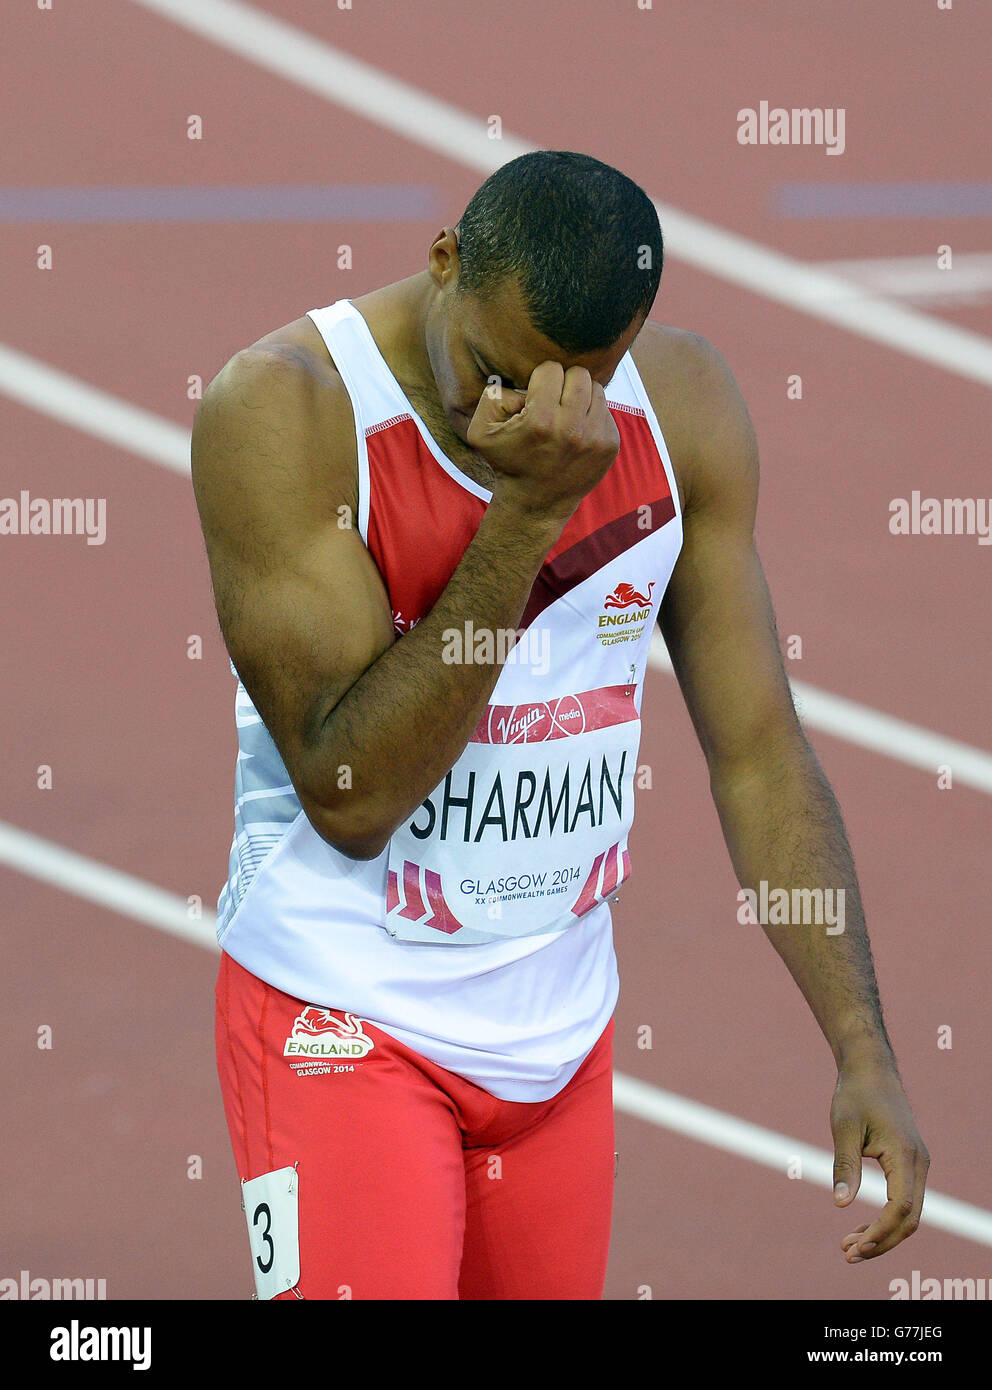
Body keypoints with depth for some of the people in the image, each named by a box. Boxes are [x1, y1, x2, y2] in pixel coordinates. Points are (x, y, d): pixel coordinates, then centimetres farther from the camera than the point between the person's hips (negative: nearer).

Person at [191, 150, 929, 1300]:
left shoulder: (681, 406, -3)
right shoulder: (282, 408, -17)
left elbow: (760, 754, 2)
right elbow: (348, 795, -22)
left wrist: (862, 1053, -5)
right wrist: (523, 516, -27)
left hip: (560, 1024, 5)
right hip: (344, 1021, -5)